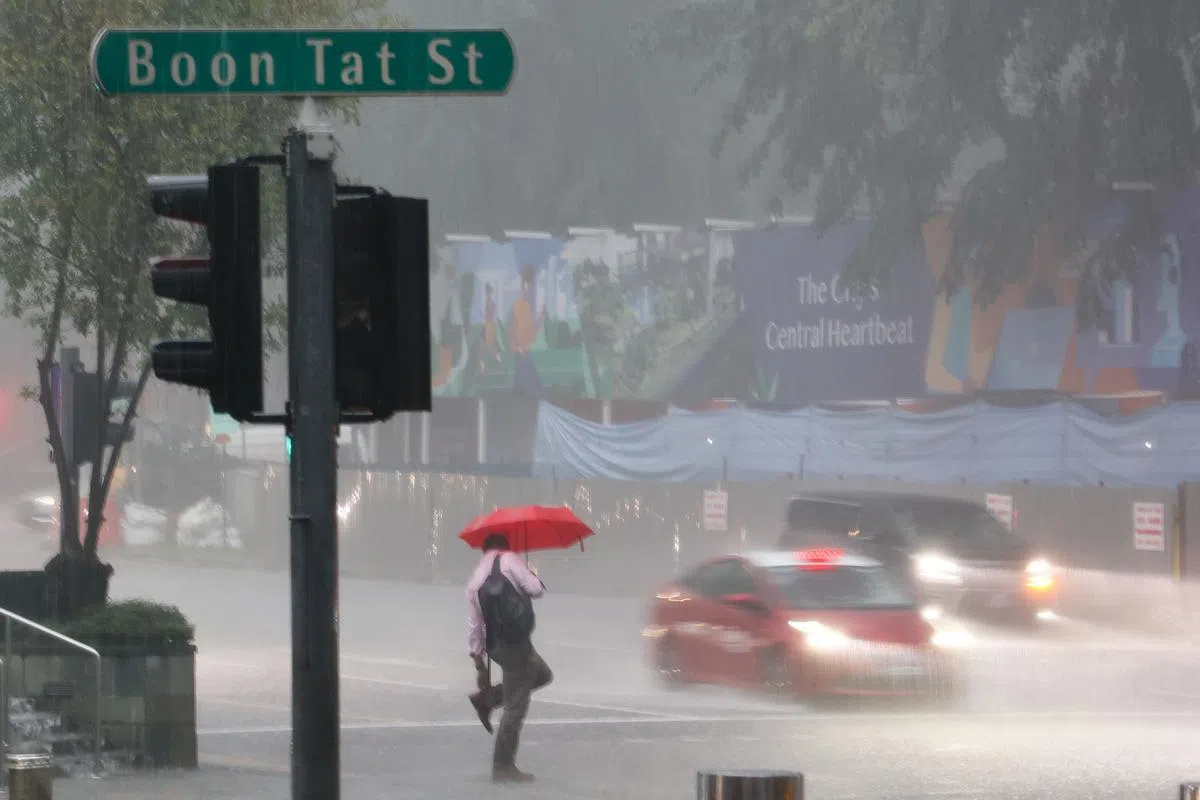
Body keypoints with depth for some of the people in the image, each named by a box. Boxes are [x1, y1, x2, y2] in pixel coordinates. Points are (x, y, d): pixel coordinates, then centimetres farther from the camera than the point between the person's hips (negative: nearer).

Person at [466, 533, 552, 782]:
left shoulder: (475, 580, 15)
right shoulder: (509, 560, -3)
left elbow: (474, 625, 13)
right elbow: (536, 589, -10)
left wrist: (479, 662, 16)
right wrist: (533, 575, 13)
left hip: (495, 644, 8)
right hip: (514, 643, -8)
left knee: (542, 675, 29)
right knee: (515, 707, -2)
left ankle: (487, 697, 20)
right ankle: (503, 768, 1)